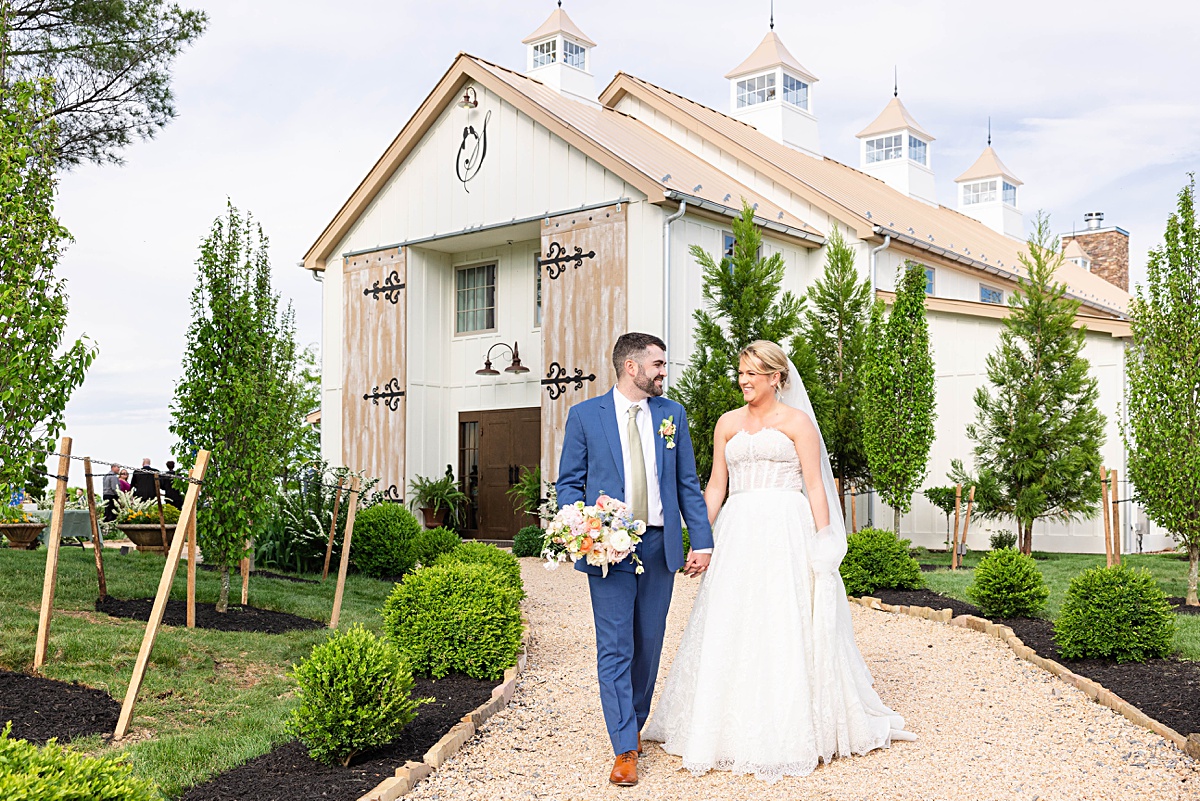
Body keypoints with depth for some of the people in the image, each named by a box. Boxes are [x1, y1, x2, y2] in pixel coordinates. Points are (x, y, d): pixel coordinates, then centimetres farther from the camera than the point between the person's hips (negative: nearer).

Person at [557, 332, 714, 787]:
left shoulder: (671, 414, 9)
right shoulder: (585, 416, 1)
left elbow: (688, 484, 9)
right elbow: (568, 483, 3)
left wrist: (702, 541, 2)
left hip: (659, 545, 3)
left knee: (649, 644, 12)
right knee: (615, 649, -3)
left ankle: (635, 722, 32)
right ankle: (625, 749, 4)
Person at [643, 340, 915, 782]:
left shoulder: (796, 421, 2)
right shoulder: (728, 423, 13)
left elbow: (816, 487, -2)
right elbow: (715, 486, 12)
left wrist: (824, 544, -10)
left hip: (786, 533, -4)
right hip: (738, 534, 4)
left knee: (788, 629, -2)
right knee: (732, 630, 4)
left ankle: (791, 734, 10)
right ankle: (736, 730, 16)